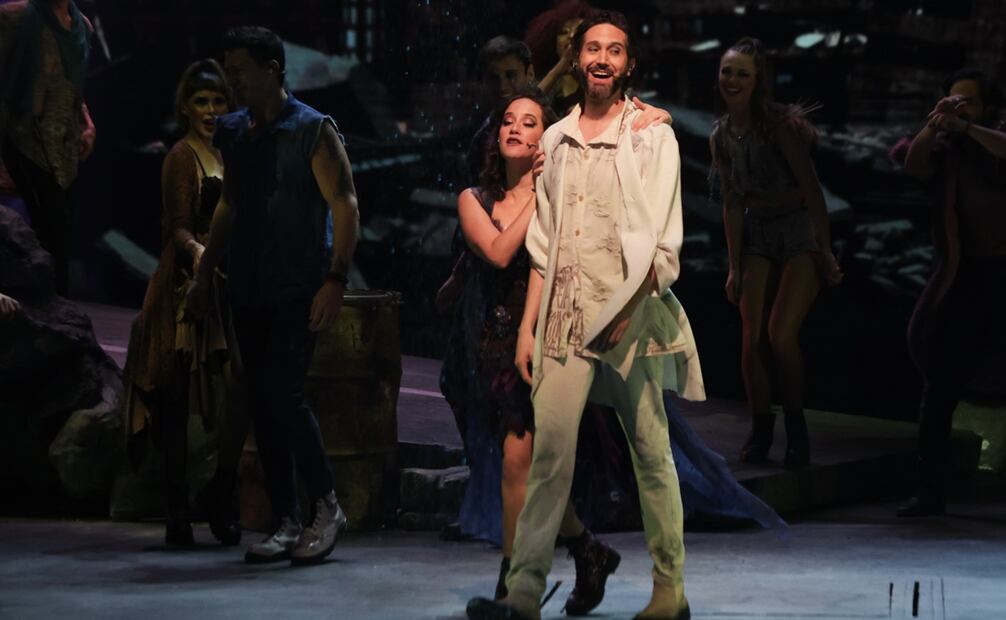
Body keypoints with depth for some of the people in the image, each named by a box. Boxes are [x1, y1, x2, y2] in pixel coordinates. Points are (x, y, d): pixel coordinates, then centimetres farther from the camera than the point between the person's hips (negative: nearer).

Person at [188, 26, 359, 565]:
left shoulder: (312, 131, -6)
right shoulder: (234, 133, 13)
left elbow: (344, 205, -10)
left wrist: (335, 279, -20)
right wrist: (204, 272, 20)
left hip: (297, 292, -7)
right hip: (248, 292, 7)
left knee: (283, 395, -15)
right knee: (262, 405, 5)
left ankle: (327, 507, 1)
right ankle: (286, 524, 10)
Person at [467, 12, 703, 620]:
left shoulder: (652, 137, 1)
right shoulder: (557, 140, 13)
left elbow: (662, 245, -6)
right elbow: (544, 245, 15)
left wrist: (626, 313, -15)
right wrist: (528, 325, 9)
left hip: (631, 316, -3)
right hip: (565, 317, 3)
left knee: (651, 453, 4)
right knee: (550, 449, -7)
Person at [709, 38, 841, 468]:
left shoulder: (779, 124, -15)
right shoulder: (720, 137, 3)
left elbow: (812, 190, -15)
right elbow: (732, 204, 7)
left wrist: (826, 253, -16)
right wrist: (734, 267, 5)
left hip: (801, 231, -5)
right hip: (757, 236, 5)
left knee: (781, 336, -16)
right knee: (752, 339, -3)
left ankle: (796, 424, 4)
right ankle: (760, 429, 11)